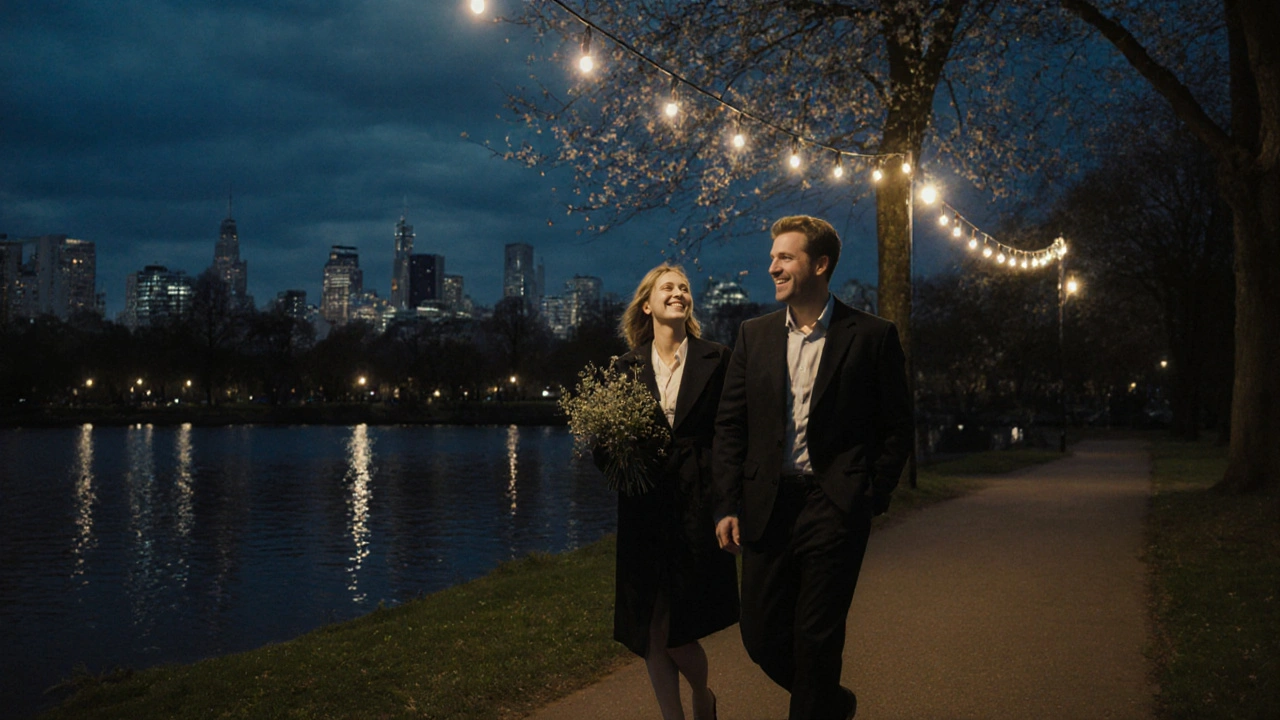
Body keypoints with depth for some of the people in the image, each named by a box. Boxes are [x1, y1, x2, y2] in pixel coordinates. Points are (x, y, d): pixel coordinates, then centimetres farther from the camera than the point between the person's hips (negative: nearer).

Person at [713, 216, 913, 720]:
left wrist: (871, 498, -5)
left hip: (834, 508, -4)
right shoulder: (754, 336, 9)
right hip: (767, 506, 4)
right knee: (762, 637, 8)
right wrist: (727, 506, 2)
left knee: (816, 639, 0)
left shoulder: (872, 336, -1)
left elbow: (896, 428, 2)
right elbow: (730, 426, 9)